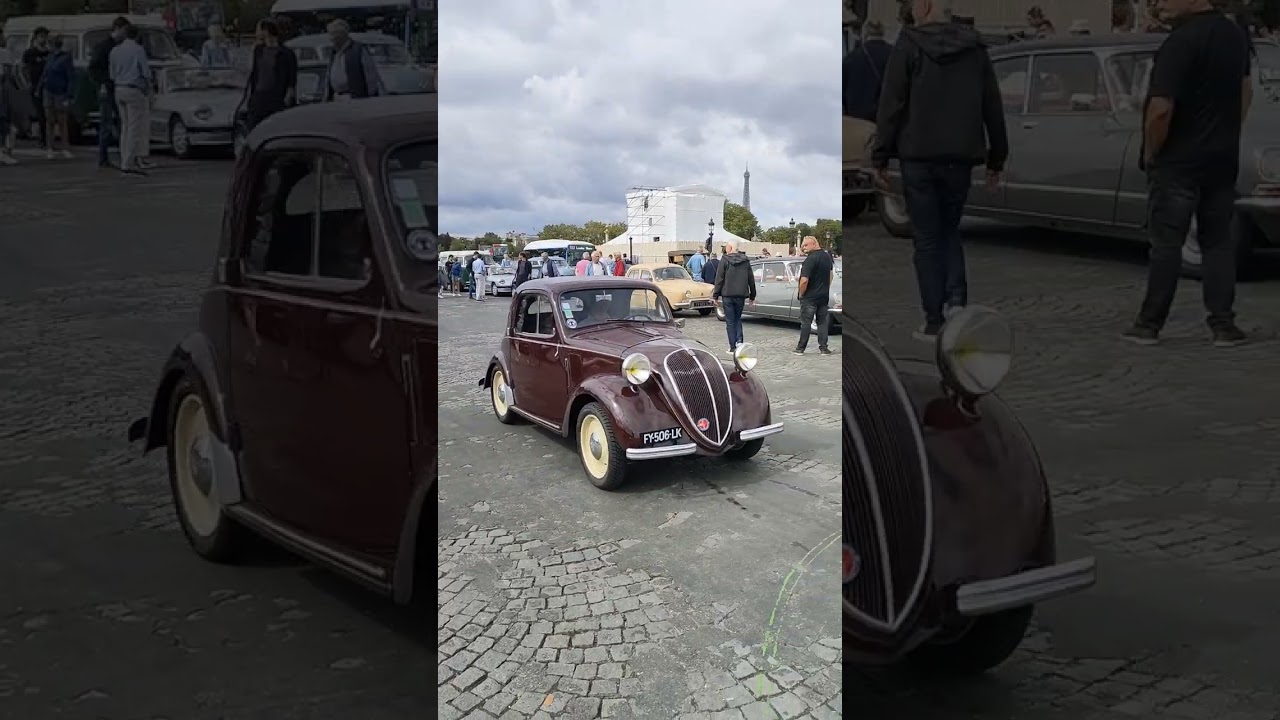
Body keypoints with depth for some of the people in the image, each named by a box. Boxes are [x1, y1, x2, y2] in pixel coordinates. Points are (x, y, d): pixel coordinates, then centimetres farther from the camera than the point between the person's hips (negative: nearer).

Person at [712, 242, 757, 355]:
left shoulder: (725, 260, -6)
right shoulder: (746, 261, 7)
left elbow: (719, 279, -8)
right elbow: (751, 280, 10)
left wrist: (716, 295, -2)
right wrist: (752, 296, 17)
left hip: (728, 295, -4)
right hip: (741, 295, 4)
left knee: (730, 321, 2)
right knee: (738, 319, 18)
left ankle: (733, 347, 2)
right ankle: (739, 341, -2)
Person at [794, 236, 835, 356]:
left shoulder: (811, 259, -19)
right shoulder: (827, 257, 8)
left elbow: (804, 280, -23)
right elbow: (831, 275, 20)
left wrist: (801, 294, -10)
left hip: (810, 297, -7)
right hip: (824, 296, 7)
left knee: (806, 322, 0)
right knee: (822, 322, 10)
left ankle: (801, 348, 4)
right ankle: (823, 348, 7)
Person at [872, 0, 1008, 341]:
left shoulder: (909, 45, -6)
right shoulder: (974, 48, 8)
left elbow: (891, 105, -9)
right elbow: (993, 109, 9)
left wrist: (880, 157, -4)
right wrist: (996, 160, 16)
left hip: (918, 158, -3)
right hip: (959, 158, 4)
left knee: (927, 238, 3)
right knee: (950, 230, 20)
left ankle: (934, 322, 4)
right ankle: (956, 298, -2)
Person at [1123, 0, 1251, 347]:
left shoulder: (1180, 42, -19)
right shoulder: (1235, 35, 9)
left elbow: (1161, 109, -24)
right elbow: (1246, 92, 20)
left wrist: (1150, 153, -10)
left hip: (1178, 162, -7)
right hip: (1223, 160, 7)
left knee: (1166, 242, 1)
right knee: (1218, 241, 10)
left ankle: (1150, 324, 7)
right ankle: (1223, 324, 9)